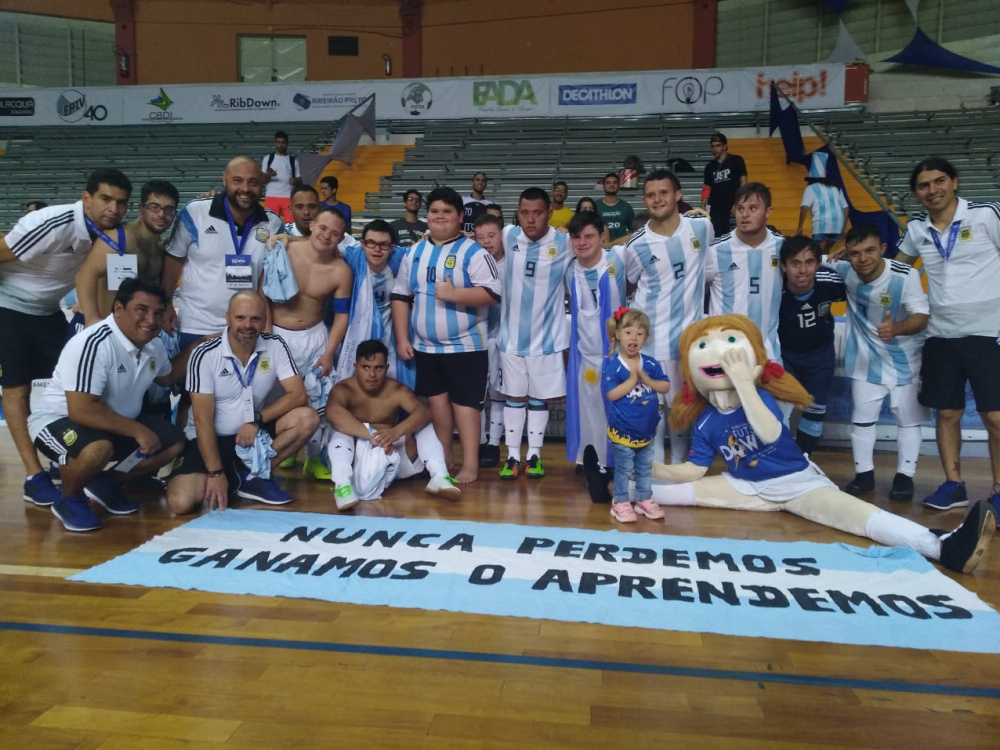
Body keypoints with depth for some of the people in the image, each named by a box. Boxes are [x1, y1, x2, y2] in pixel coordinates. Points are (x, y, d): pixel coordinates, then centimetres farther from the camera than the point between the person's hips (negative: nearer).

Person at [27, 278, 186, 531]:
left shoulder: (153, 345, -3)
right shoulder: (93, 344, -30)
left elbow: (167, 377, 21)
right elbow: (81, 411, -35)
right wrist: (137, 431, -30)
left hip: (117, 421, 9)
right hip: (59, 419, -8)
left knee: (174, 443, -2)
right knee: (98, 449, -39)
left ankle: (106, 482, 15)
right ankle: (68, 499, -6)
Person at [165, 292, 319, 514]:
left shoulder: (276, 346, -7)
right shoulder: (205, 354, -16)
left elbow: (298, 395, -10)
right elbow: (203, 420, -18)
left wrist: (257, 419, -22)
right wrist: (215, 473, -22)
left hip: (257, 435, 3)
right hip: (213, 439, -3)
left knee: (308, 418, -22)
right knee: (181, 502, -25)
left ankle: (254, 475, -8)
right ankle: (231, 478, 6)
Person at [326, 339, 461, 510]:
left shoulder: (397, 390, -6)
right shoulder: (343, 389, -12)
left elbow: (424, 413, -24)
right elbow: (333, 413, -36)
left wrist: (397, 431, -45)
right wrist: (372, 436, -46)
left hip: (392, 456, 2)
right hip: (358, 459, -2)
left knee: (424, 427, -14)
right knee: (341, 433, -28)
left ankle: (439, 477, -32)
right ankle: (342, 484, -49)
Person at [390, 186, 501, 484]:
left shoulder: (473, 252, -8)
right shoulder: (415, 253, 9)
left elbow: (493, 293, -17)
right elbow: (400, 296, 10)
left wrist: (454, 294, -25)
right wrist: (402, 338, 4)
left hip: (465, 345, -5)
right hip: (425, 346, 6)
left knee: (464, 403, -4)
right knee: (436, 401, 14)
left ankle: (470, 464, 4)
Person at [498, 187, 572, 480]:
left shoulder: (564, 242, -10)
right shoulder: (509, 236, -4)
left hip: (547, 336, -1)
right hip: (512, 335, 2)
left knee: (540, 398, 10)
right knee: (514, 397, 11)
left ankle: (534, 455, 23)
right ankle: (512, 456, 20)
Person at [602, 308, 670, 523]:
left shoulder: (650, 364, -3)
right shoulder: (612, 365, -16)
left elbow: (665, 386, -4)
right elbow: (611, 394, -22)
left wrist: (647, 380, -19)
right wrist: (632, 380, -23)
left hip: (647, 429, 5)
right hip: (623, 430, -5)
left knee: (645, 468, 20)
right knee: (624, 470, 7)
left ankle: (645, 500, 35)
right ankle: (621, 503, 21)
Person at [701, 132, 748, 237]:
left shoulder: (736, 161, 1)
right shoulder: (709, 167, 13)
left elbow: (743, 183, -2)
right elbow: (707, 188, 14)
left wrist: (738, 204, -11)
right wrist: (703, 206, -1)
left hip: (733, 209, -4)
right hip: (715, 210, 4)